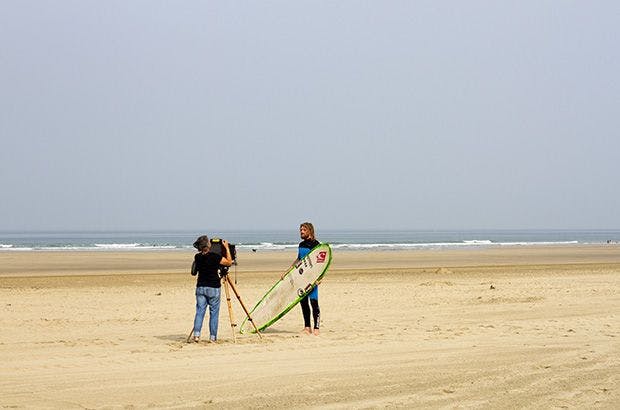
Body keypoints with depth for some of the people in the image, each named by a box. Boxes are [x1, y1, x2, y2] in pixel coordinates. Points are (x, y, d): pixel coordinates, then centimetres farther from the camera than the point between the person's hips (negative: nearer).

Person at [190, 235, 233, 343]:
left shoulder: (197, 257, 1)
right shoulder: (214, 257, -14)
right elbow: (229, 262, -3)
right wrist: (226, 248, 3)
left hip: (200, 287, 4)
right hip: (213, 288, -4)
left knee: (199, 311, 6)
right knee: (214, 312, 3)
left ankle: (196, 334, -6)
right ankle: (212, 337, 4)